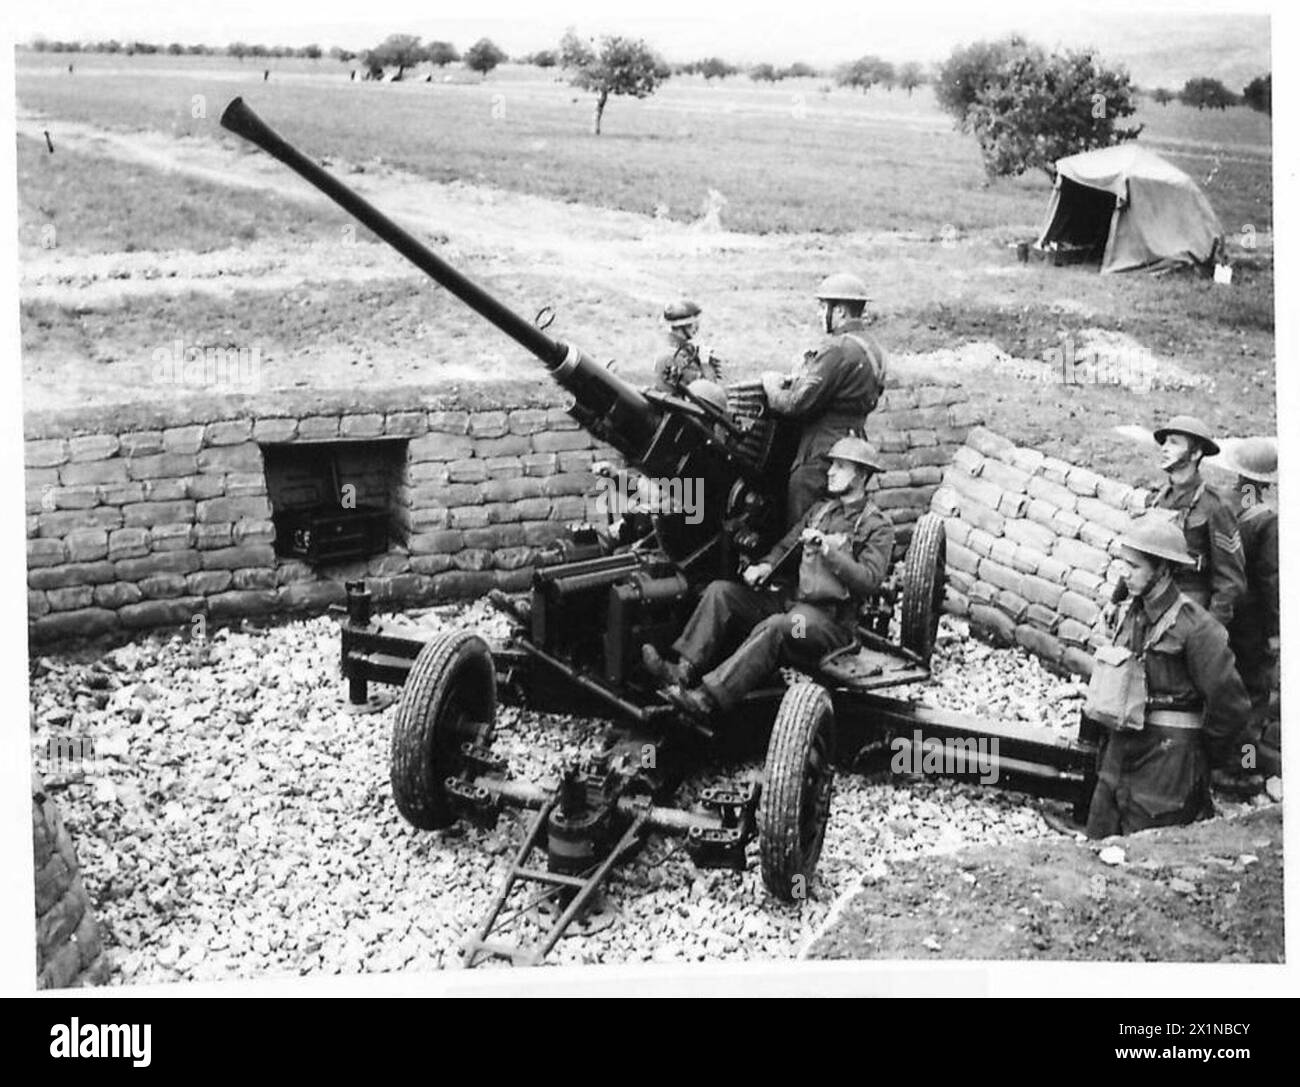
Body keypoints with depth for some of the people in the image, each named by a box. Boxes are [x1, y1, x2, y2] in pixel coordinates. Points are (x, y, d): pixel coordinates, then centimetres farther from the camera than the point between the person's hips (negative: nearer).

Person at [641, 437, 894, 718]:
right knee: (720, 591, -9)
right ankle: (685, 669, -22)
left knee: (774, 627, -38)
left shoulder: (877, 527, -2)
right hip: (793, 601, 8)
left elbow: (868, 580, -16)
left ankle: (706, 698, -46)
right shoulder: (821, 510, 20)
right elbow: (785, 547, 24)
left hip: (830, 619, -8)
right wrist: (766, 566, 2)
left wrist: (827, 549, -22)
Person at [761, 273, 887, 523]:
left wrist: (771, 383, -1)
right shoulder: (873, 349, 12)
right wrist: (799, 378, 7)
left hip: (820, 456, -10)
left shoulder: (837, 349, -19)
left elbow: (797, 404, -19)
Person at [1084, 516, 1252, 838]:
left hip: (1169, 759, -7)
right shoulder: (1127, 612, 7)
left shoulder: (1195, 626, -16)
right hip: (1121, 748, 7)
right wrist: (1107, 747, 15)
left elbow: (1229, 702, -12)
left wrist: (1221, 764, -1)